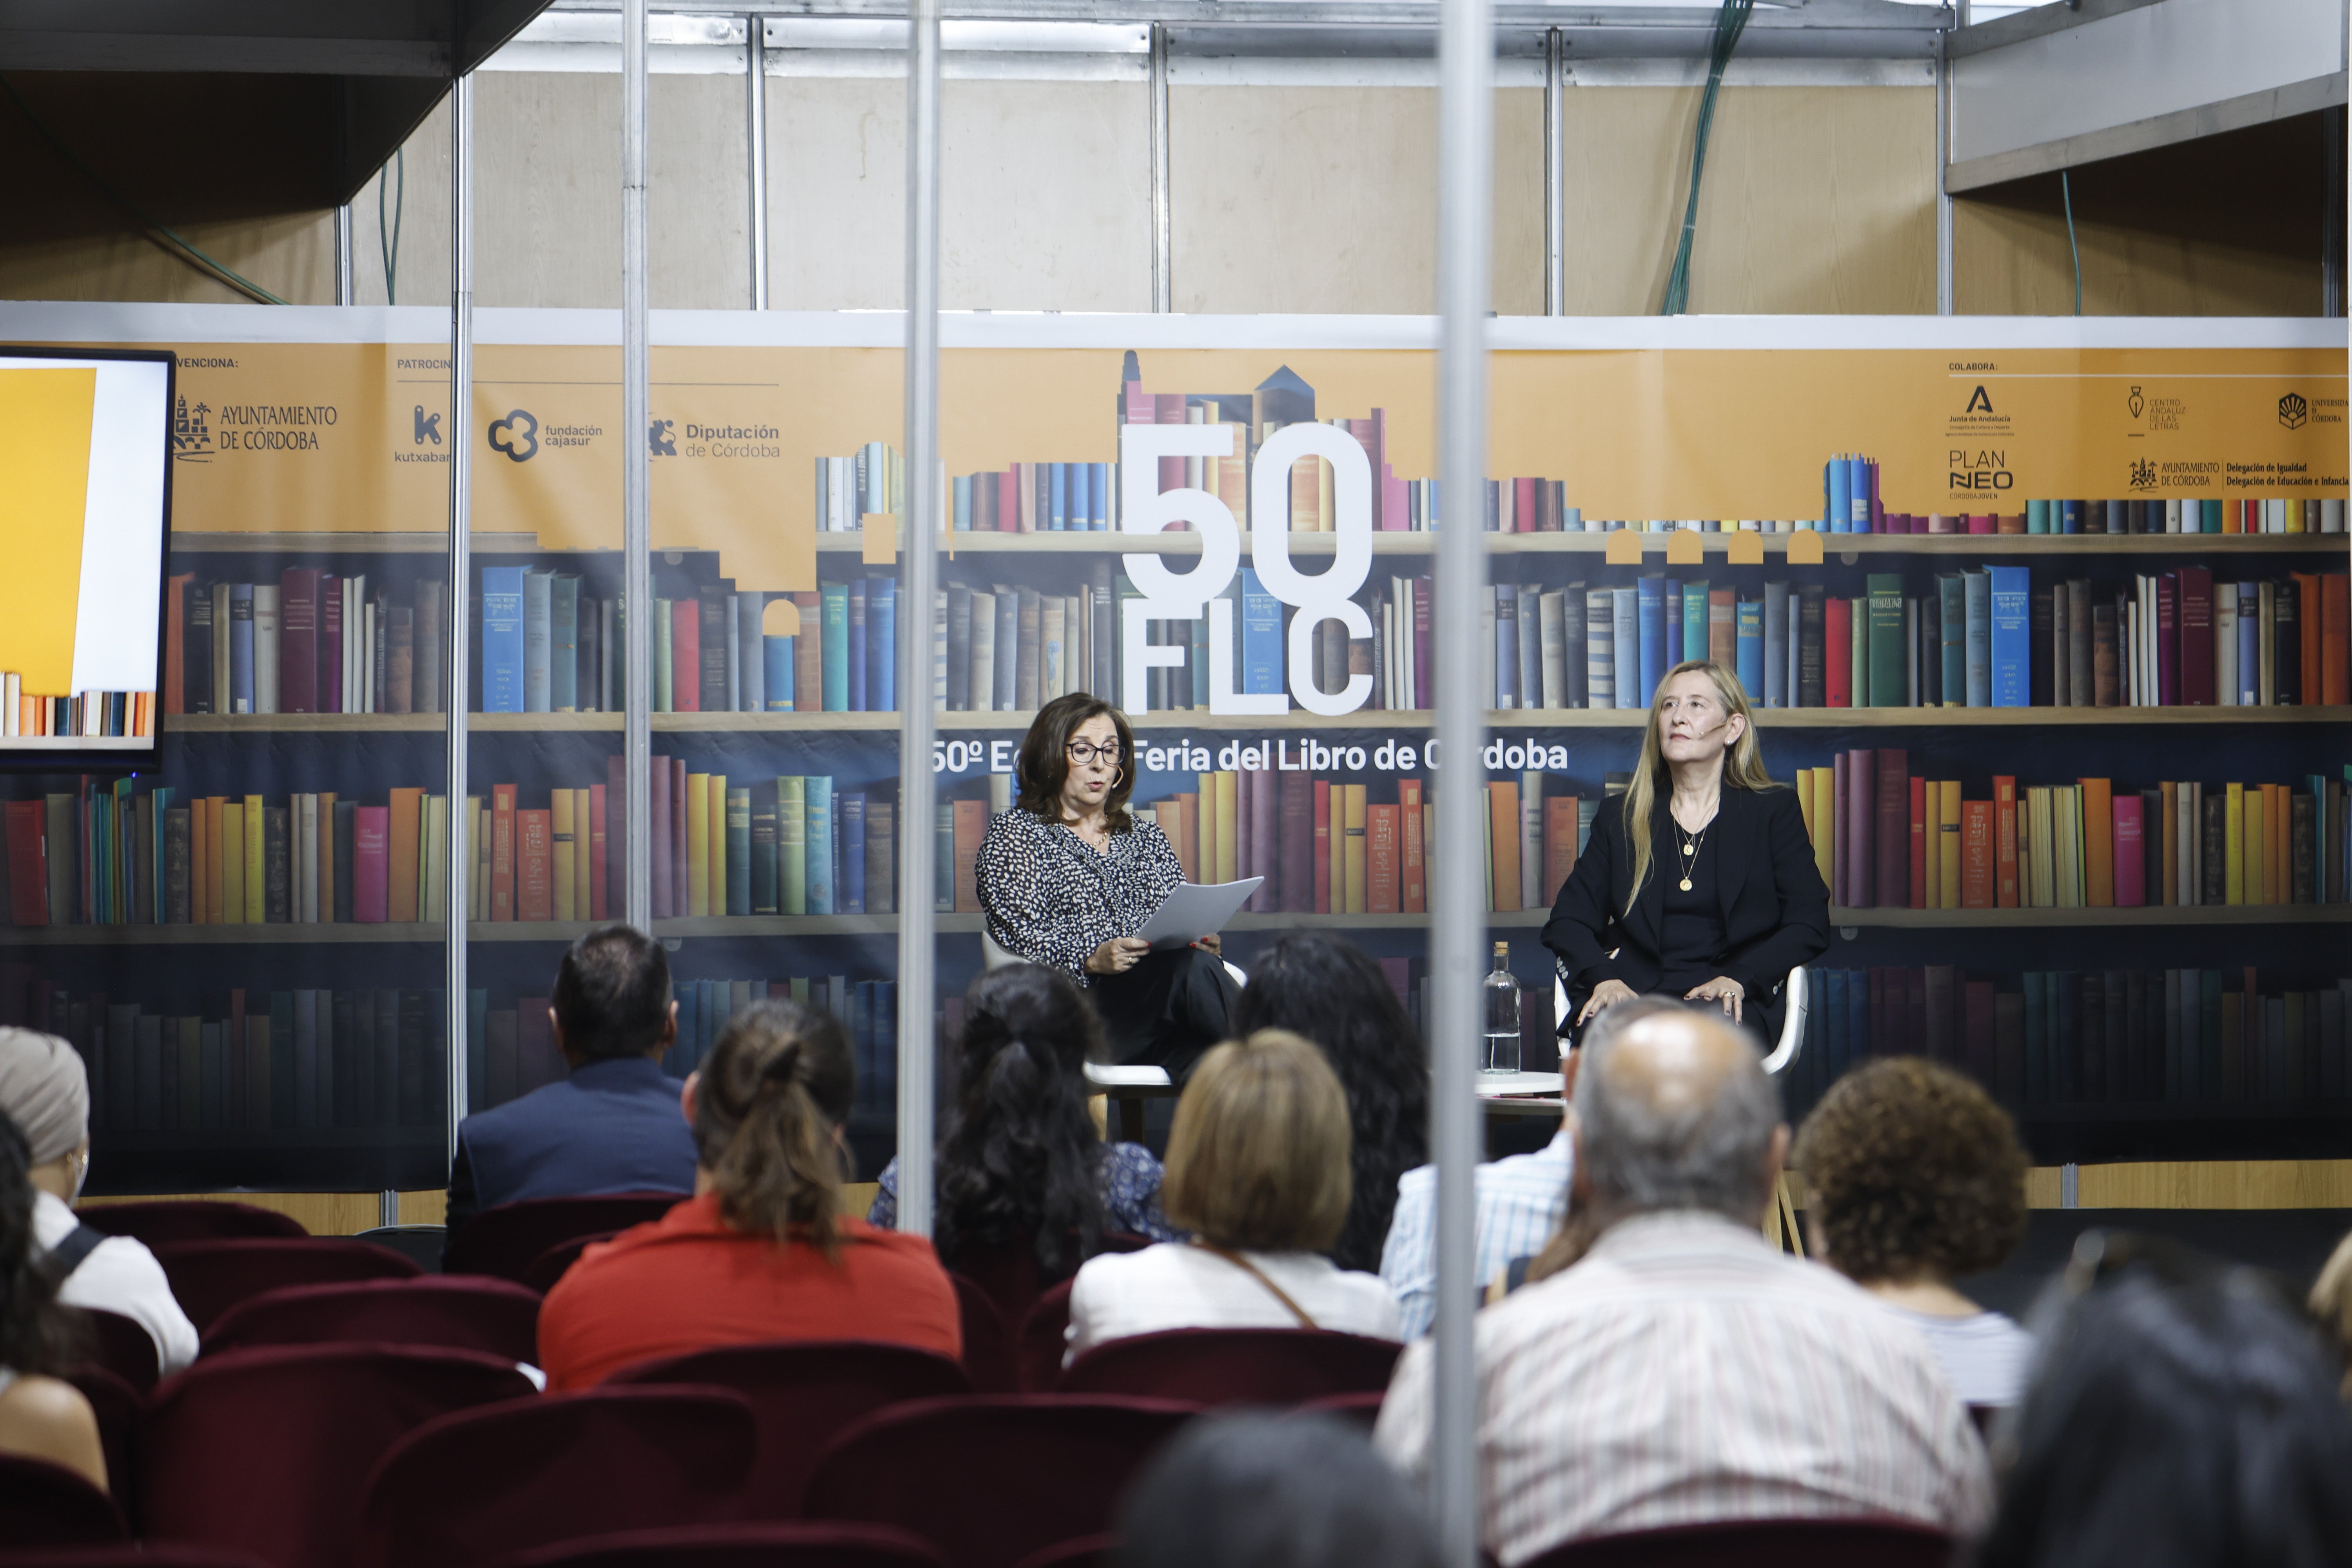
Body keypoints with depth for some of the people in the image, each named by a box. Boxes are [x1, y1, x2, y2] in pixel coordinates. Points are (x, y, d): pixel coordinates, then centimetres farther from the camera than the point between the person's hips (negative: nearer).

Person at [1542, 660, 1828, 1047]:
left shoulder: (1774, 811, 13)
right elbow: (1567, 922, 15)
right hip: (1632, 993, 1)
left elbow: (1810, 926, 5)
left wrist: (1738, 979, -12)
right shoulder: (1621, 816, 19)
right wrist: (1603, 978, -7)